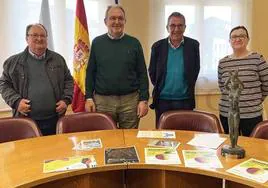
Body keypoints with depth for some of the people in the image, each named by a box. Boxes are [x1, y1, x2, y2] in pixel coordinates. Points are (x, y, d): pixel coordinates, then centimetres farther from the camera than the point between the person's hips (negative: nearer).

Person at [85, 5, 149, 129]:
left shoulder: (134, 43, 3)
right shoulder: (97, 43, 5)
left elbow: (142, 74, 3)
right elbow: (90, 72, 7)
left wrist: (143, 99, -3)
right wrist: (89, 97, 0)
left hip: (130, 100, 0)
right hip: (102, 100, 1)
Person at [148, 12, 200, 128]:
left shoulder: (193, 45, 0)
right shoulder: (158, 46, 1)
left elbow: (196, 69, 6)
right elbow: (152, 72, 8)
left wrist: (188, 89, 6)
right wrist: (159, 88, 7)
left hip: (185, 101, 0)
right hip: (162, 100, 1)